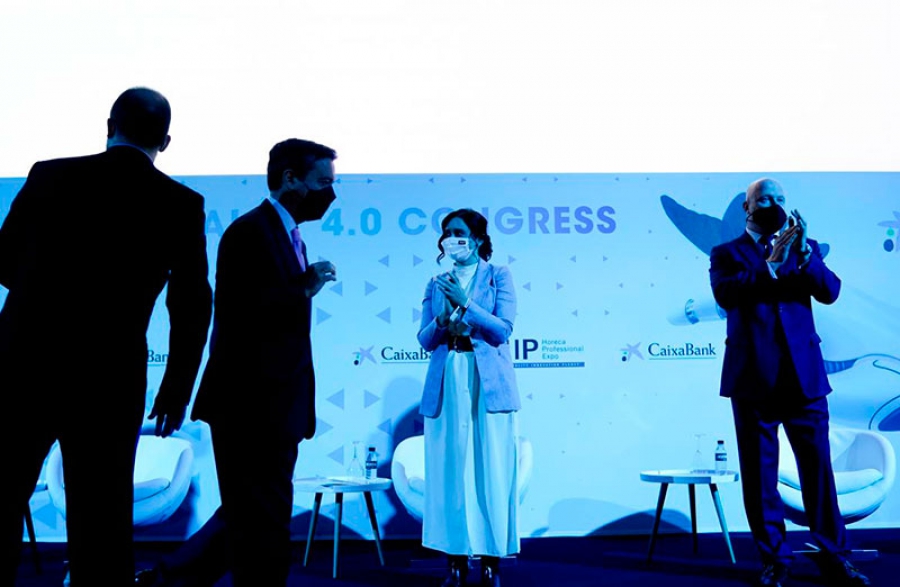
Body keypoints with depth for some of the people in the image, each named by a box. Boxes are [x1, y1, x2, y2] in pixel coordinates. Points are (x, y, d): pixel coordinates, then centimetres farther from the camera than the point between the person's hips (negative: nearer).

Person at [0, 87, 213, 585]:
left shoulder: (50, 174, 0)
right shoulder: (182, 204, -2)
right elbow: (192, 306, -2)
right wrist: (177, 391, 8)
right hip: (110, 381, -1)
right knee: (101, 526, 10)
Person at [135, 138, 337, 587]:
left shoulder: (288, 236, 17)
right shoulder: (250, 232, -12)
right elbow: (238, 314, -22)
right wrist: (305, 290, -16)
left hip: (272, 410, 10)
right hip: (252, 408, -10)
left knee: (249, 520, 18)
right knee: (263, 526, 0)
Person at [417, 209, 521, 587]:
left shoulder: (498, 276, 4)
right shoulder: (436, 284, 12)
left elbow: (503, 330, -6)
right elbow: (425, 340, 7)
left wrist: (465, 303, -15)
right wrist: (444, 316, -11)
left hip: (488, 385, -3)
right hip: (446, 387, 3)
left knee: (491, 473, 0)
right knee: (450, 473, 3)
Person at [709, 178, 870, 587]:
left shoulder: (805, 249, 14)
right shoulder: (727, 253, 6)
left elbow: (829, 292, -1)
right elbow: (724, 294, -13)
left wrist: (803, 253, -15)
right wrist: (772, 262, -19)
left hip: (803, 375, 2)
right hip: (754, 379, -2)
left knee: (818, 465, 2)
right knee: (759, 472, 4)